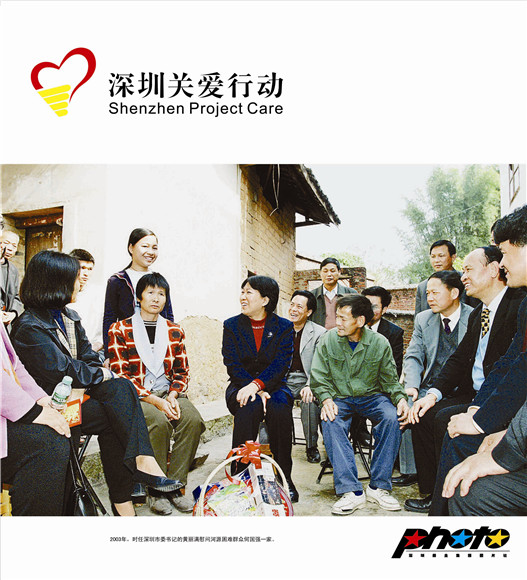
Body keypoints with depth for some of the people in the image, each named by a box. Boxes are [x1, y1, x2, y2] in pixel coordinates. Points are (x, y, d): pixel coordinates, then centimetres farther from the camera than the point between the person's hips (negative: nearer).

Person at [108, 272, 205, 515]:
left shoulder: (175, 331, 13)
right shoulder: (119, 330, 2)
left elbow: (182, 372, 12)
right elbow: (121, 376, -6)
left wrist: (173, 396, -10)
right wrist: (154, 400, -17)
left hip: (168, 394, 3)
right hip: (136, 396, -3)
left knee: (193, 419, -26)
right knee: (160, 422, -33)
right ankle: (156, 490, -13)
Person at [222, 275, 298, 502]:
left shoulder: (284, 326, 3)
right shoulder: (232, 325, 5)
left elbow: (281, 365, -8)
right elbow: (233, 366, -4)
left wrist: (257, 385, -26)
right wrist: (257, 391, -19)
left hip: (273, 386, 0)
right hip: (241, 387, 0)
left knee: (280, 408, -32)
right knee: (249, 407, -33)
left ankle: (284, 477, -17)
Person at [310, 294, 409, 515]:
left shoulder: (380, 343, -2)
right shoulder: (327, 340, -3)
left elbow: (390, 379, 4)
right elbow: (319, 377, -2)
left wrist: (400, 398, -16)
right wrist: (326, 399, -20)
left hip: (371, 396, 1)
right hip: (339, 397, 0)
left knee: (392, 417, -30)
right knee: (330, 421, -32)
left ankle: (378, 487, -17)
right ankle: (351, 491, -29)